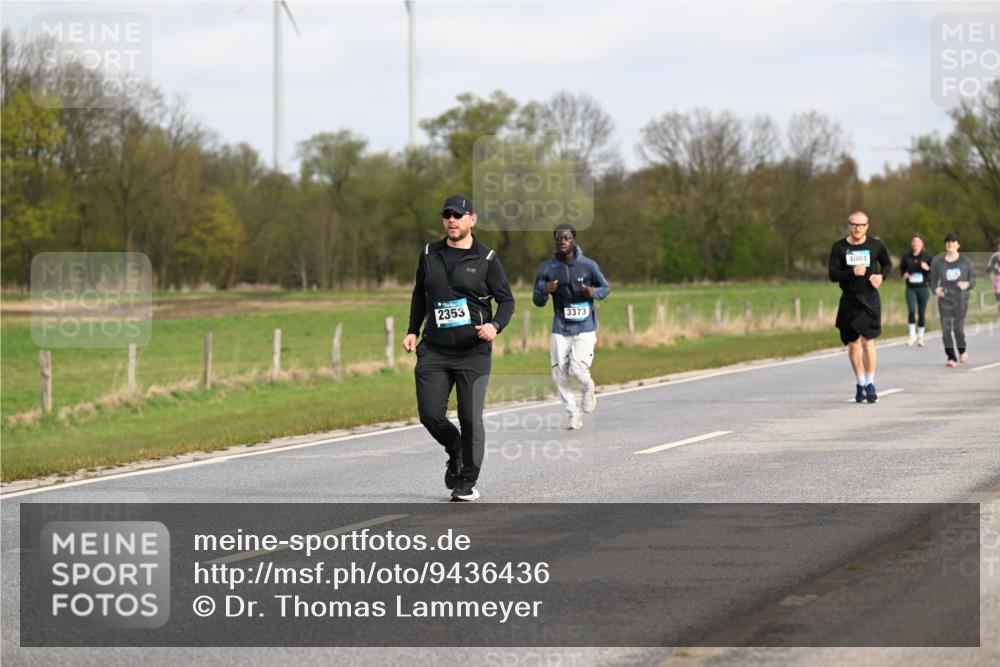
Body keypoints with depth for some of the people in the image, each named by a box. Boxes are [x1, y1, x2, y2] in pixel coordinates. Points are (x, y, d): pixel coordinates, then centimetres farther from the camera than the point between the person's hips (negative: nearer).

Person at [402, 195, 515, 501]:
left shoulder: (486, 259, -1)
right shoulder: (429, 255, 10)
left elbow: (507, 301, 2)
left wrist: (495, 326, -17)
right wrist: (413, 331, 13)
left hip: (473, 352, -3)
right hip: (434, 350, 3)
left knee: (470, 419, -5)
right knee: (430, 415, -3)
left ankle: (468, 482, 9)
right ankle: (455, 453, 28)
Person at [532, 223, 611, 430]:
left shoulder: (588, 265, -4)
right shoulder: (547, 268, -1)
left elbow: (606, 287, 10)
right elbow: (537, 301, 3)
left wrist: (594, 292, -13)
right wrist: (545, 291, -20)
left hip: (585, 327, -2)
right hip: (560, 329, 2)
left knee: (578, 370, -14)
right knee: (560, 374, -2)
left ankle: (587, 388, 21)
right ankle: (574, 415, 15)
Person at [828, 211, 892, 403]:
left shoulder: (876, 246, 2)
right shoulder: (839, 247, 1)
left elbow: (887, 263, 18)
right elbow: (833, 274, -4)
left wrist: (881, 275, -3)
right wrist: (852, 273, -20)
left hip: (869, 299, -2)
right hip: (849, 300, 2)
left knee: (867, 340, -15)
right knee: (853, 344, 8)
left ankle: (870, 384, -8)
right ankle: (860, 384, 23)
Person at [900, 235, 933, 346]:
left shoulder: (927, 256, -3)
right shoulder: (907, 257, 2)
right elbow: (902, 267, 20)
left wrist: (928, 268, -24)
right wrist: (904, 274, 1)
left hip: (923, 288, 0)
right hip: (911, 288, 1)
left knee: (922, 312, 4)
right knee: (911, 310, -14)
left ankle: (920, 336, 17)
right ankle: (912, 334, 0)